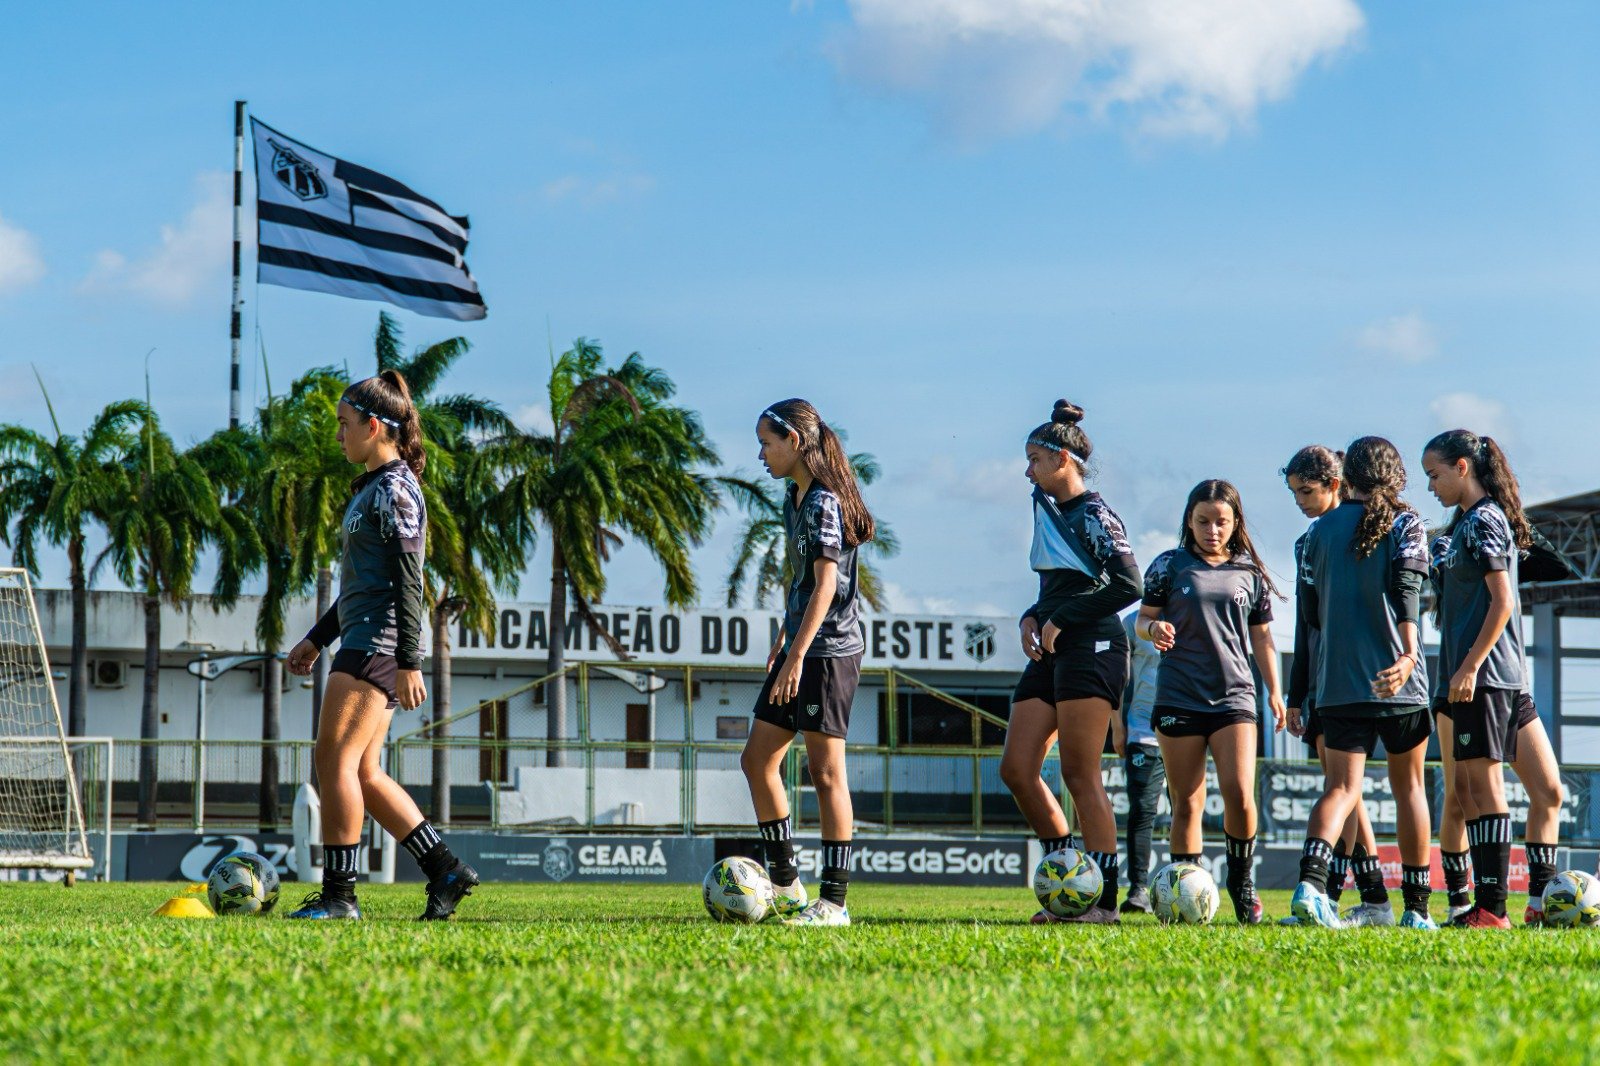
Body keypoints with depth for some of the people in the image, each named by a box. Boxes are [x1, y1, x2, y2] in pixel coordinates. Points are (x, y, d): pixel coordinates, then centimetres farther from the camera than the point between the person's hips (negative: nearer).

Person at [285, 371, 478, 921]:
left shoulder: (395, 489, -10)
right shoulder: (371, 488, 20)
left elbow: (409, 581, -16)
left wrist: (409, 663, -20)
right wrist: (317, 638, 27)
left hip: (378, 639, -10)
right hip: (362, 638, 10)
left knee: (335, 757, -11)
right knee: (363, 772, 8)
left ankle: (338, 895, -11)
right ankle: (446, 870, 11)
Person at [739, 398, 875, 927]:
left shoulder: (824, 501, -15)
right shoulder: (795, 498, 14)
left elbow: (825, 583, -21)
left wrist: (797, 655, -24)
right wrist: (784, 636, 25)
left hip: (830, 649, -10)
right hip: (800, 648, 10)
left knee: (826, 771, -8)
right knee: (757, 760, 10)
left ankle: (834, 901, -5)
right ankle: (786, 885, 16)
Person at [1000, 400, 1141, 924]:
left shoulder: (1094, 515, -7)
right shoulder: (1045, 506, 18)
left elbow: (1128, 585, -18)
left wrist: (1060, 621, -14)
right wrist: (1032, 619, 9)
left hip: (1092, 648, -9)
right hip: (1051, 652, 9)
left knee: (1080, 775, -10)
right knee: (1016, 769, 1)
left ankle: (1104, 899, -8)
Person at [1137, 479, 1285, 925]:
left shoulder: (1250, 573, 9)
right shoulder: (1169, 566, 4)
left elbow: (1261, 637, 16)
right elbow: (1144, 618, 7)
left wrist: (1274, 691, 12)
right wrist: (1154, 629, -16)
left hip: (1234, 695, 0)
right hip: (1178, 698, 0)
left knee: (1239, 793, -15)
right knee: (1186, 803, 1)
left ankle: (1242, 878, 6)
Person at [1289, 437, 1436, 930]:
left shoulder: (1320, 530, 9)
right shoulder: (1405, 524, 2)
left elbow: (1311, 610, 12)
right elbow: (1406, 591, -12)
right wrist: (1408, 653, -21)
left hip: (1338, 681, 1)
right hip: (1398, 683, -1)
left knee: (1342, 785, -3)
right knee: (1408, 784, 12)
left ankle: (1310, 880, -30)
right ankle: (1417, 908, 16)